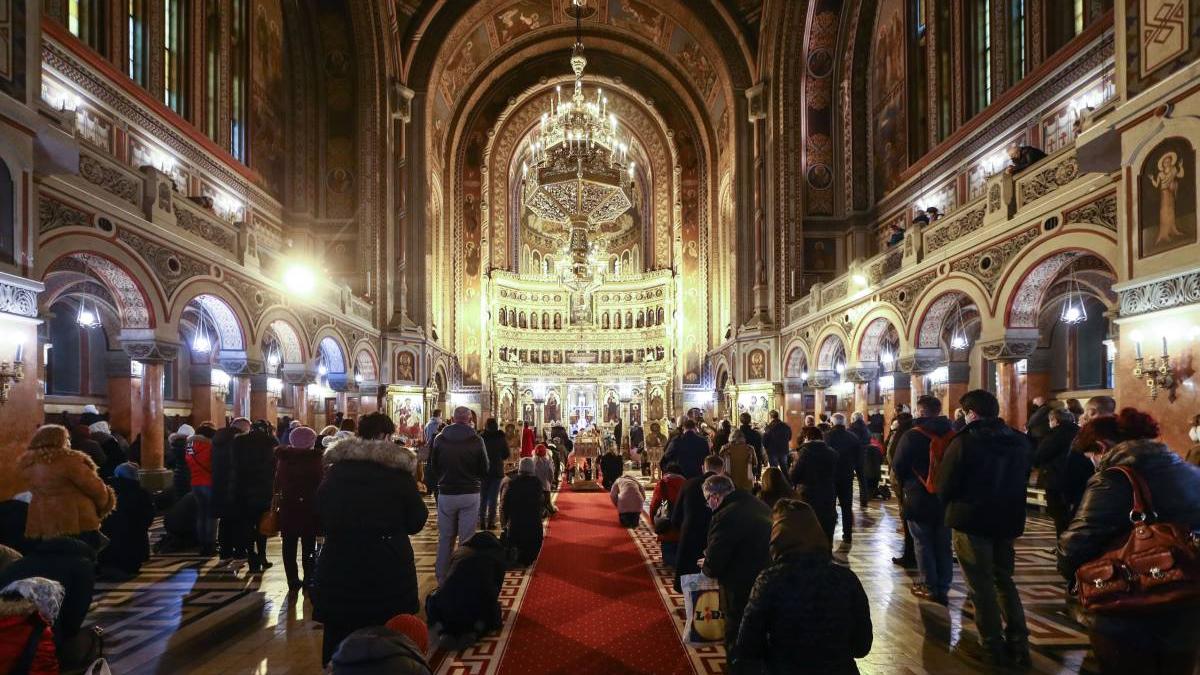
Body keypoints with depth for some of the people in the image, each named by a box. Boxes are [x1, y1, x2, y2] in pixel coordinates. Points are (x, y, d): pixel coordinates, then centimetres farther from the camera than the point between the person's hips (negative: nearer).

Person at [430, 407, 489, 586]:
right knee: (467, 539, 4)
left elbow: (433, 465, 8)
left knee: (445, 538, 12)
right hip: (470, 494, -2)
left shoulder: (439, 439, -3)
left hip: (446, 494, 2)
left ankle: (442, 579, 18)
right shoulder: (476, 440, -9)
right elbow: (484, 469, 0)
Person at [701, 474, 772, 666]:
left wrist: (707, 564, 3)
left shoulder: (725, 517, -24)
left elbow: (712, 567, -20)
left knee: (737, 651, 10)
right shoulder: (759, 505, 3)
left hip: (742, 594, -8)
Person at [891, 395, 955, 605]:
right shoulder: (952, 435, 2)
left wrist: (905, 486, 9)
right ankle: (943, 589, 15)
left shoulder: (912, 436, -12)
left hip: (919, 499, -4)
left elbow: (898, 467, -9)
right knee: (943, 544, 12)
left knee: (923, 544, 7)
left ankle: (930, 587, 10)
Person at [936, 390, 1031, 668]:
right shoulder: (1020, 441, 3)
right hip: (1008, 521, 6)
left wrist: (954, 503, 6)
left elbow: (945, 488, -15)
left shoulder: (964, 441, -17)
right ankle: (1019, 645, 20)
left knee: (982, 586, 5)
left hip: (972, 521, -6)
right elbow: (1022, 479, 15)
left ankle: (994, 649, 11)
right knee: (1004, 580, 20)